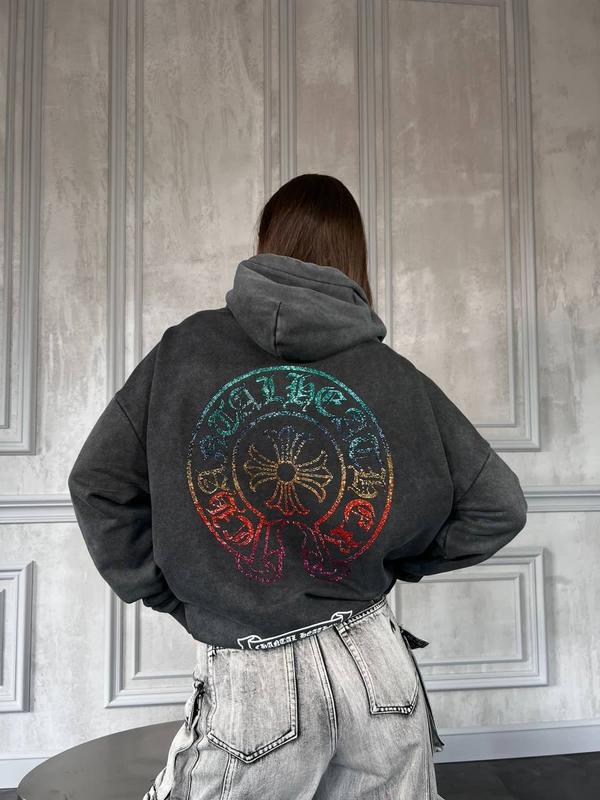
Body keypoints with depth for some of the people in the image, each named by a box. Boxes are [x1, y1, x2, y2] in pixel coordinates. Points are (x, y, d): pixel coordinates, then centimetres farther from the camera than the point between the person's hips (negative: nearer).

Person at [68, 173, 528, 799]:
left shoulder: (184, 348, -6)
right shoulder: (395, 377, -5)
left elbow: (99, 483, -3)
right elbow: (499, 507, -1)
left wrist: (169, 595, 5)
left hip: (248, 679, -2)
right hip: (376, 665, 3)